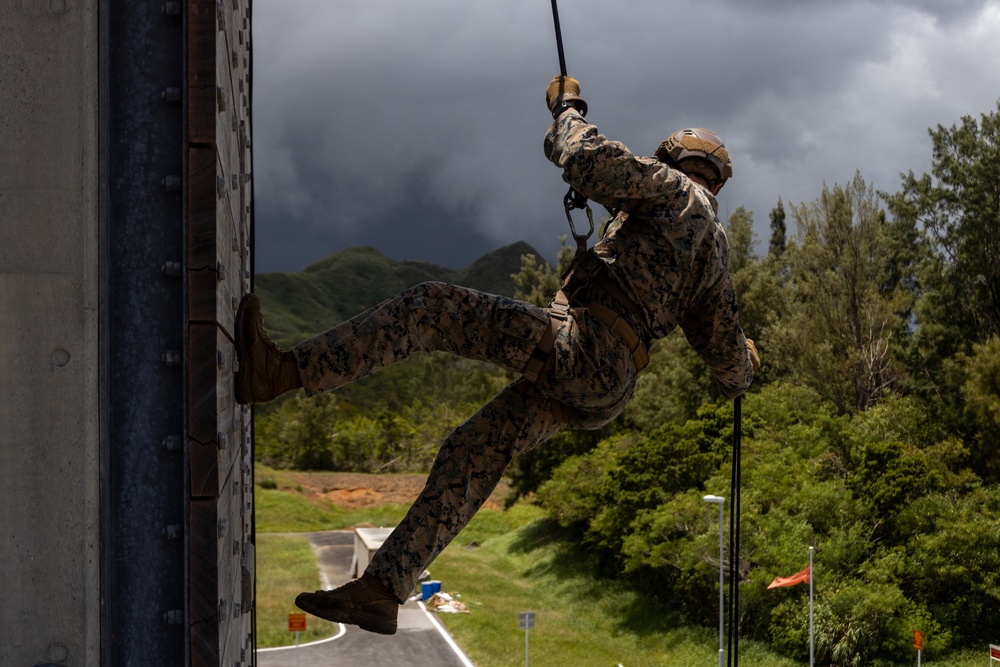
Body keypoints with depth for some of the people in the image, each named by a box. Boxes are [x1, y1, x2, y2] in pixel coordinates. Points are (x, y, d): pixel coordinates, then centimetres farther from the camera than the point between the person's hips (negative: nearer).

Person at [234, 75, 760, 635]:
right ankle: (383, 590, 8)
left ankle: (284, 372, -31)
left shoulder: (677, 190, 5)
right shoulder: (717, 252, 27)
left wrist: (568, 108, 10)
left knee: (433, 306, -15)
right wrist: (741, 368, 59)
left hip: (580, 343, -9)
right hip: (606, 389, 9)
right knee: (472, 452, 10)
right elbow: (727, 352, 34)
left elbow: (588, 164, -10)